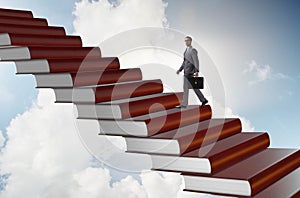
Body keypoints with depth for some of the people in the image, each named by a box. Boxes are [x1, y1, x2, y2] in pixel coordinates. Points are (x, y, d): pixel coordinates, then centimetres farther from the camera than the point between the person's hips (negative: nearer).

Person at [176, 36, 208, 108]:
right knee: (194, 87, 13)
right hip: (186, 71, 10)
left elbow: (196, 61, -18)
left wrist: (197, 71, -26)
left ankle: (184, 104, -2)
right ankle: (203, 100, 19)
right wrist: (180, 69, 16)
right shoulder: (186, 50, 18)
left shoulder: (193, 50, -11)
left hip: (190, 71, -10)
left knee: (186, 87, -7)